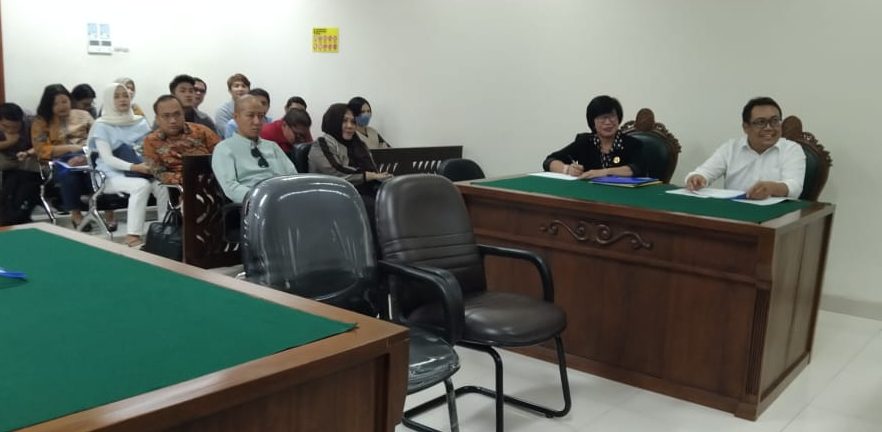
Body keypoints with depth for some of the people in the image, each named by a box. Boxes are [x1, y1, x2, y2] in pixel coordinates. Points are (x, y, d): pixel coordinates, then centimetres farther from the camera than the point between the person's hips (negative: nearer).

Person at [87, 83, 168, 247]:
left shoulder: (140, 122, 12)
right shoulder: (102, 125, -2)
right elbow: (108, 158, -12)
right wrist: (134, 167, -28)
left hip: (140, 171, 4)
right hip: (113, 175, -4)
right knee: (142, 185, -36)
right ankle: (132, 236, -35)